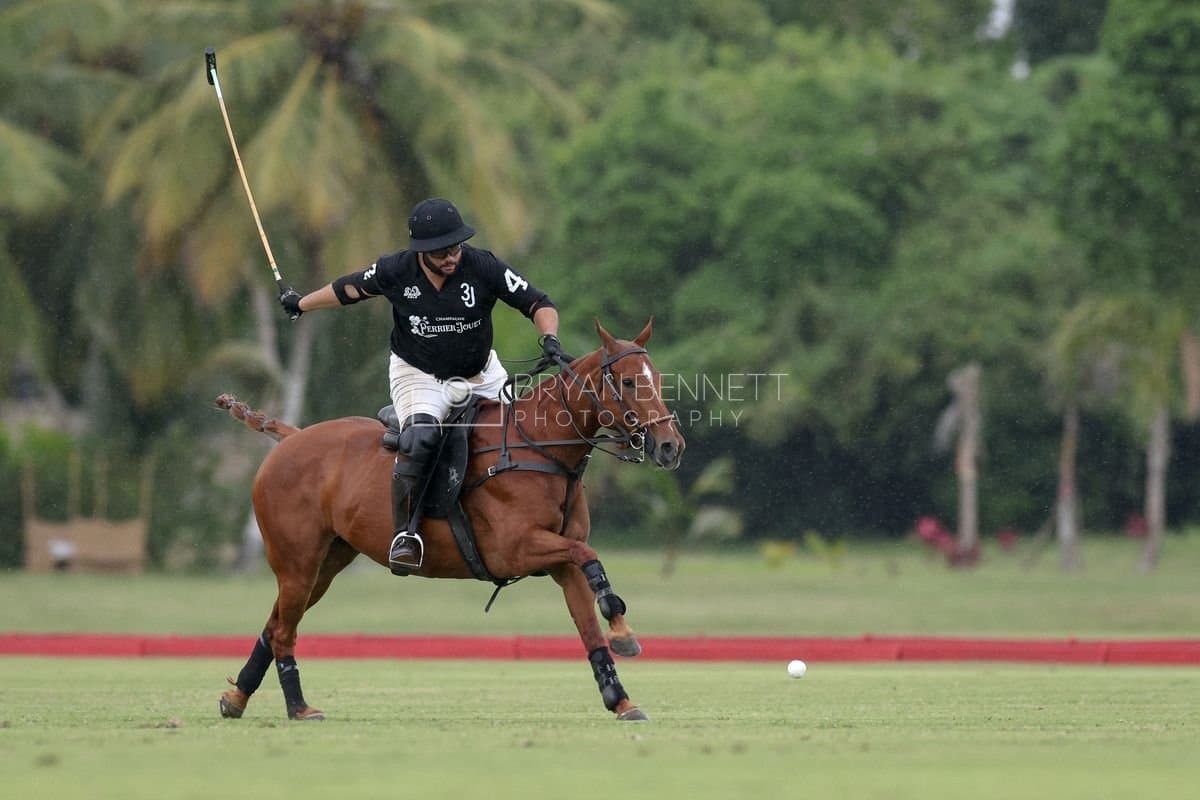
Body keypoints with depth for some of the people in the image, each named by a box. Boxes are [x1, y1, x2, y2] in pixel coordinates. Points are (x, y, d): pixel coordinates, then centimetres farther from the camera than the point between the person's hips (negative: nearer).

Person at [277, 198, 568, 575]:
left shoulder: (484, 267, -19)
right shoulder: (396, 271, -16)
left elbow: (539, 304, -13)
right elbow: (349, 289, 4)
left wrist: (550, 340, -34)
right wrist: (300, 304, 19)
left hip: (481, 375, 3)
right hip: (418, 375, -3)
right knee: (421, 438, -31)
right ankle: (405, 533, -24)